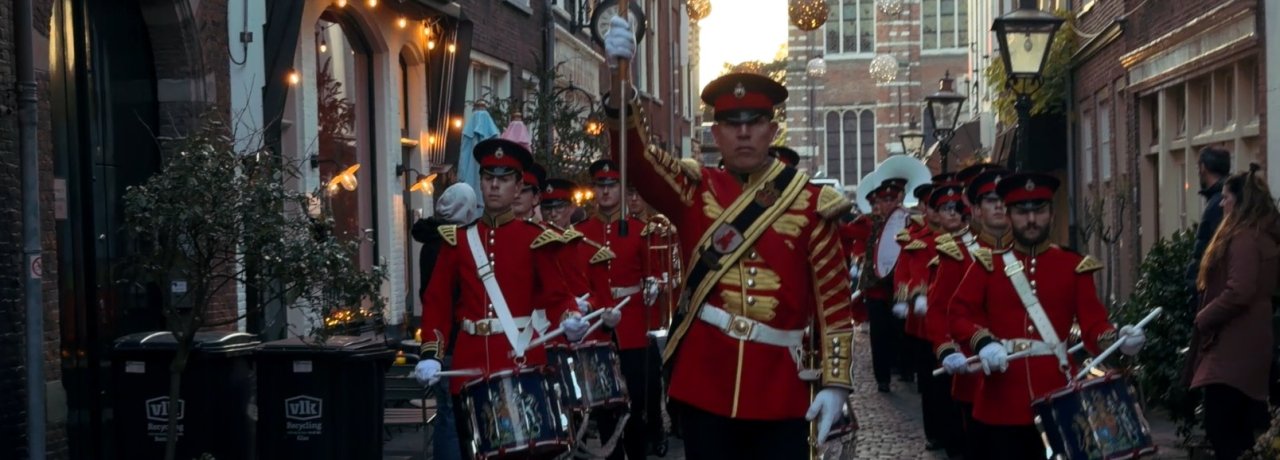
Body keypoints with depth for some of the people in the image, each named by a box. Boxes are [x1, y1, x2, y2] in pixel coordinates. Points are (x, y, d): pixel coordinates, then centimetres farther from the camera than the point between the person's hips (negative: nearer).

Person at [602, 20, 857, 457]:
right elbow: (634, 156, -10)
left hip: (781, 385, -1)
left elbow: (833, 299, 2)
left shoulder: (809, 204, 2)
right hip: (703, 379, 1)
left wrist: (835, 381, -3)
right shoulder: (695, 191, 5)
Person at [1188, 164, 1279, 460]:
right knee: (1245, 430, 13)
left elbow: (1238, 293, -25)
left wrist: (1202, 319, -12)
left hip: (1233, 349, -10)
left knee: (1222, 430, -9)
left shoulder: (1243, 239, -16)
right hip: (1249, 345, 10)